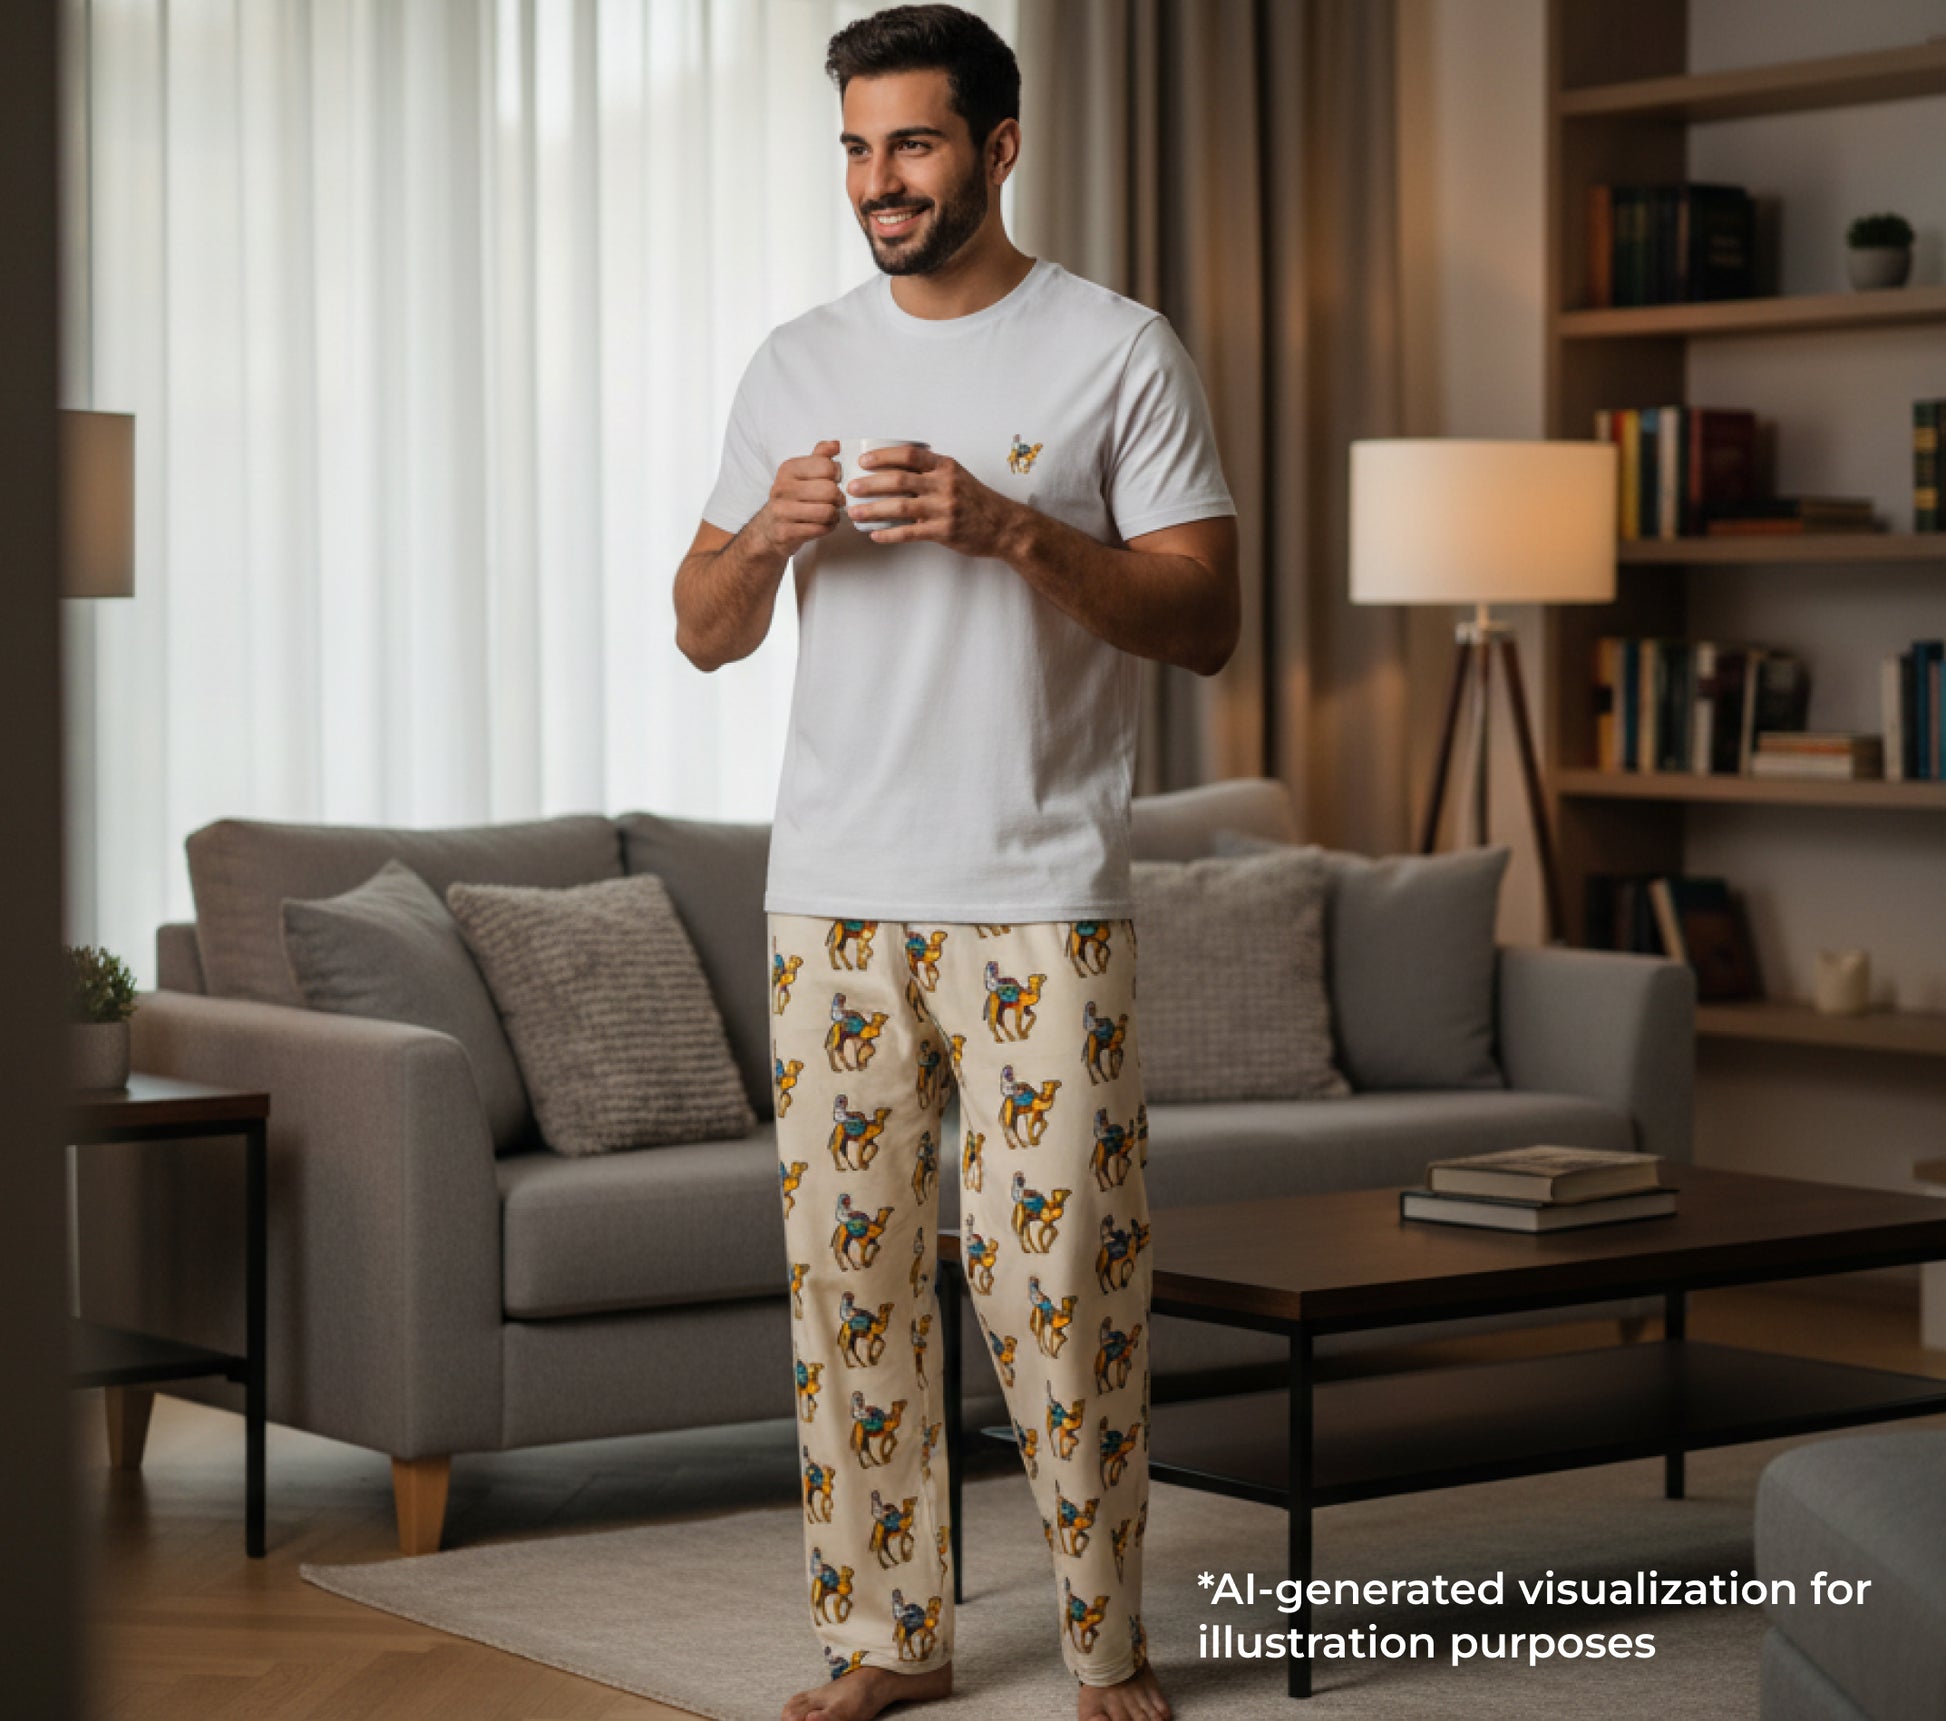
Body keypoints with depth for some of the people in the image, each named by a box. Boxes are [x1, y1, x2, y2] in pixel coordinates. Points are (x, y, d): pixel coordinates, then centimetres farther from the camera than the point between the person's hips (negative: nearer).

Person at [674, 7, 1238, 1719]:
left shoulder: (1120, 352, 0)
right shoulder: (798, 363, 11)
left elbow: (1207, 622, -5)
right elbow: (703, 633, 12)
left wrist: (1012, 531, -18)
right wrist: (766, 534, -10)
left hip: (1042, 901, -4)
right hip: (835, 896, 4)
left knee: (1055, 1272, -5)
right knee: (847, 1268, 6)